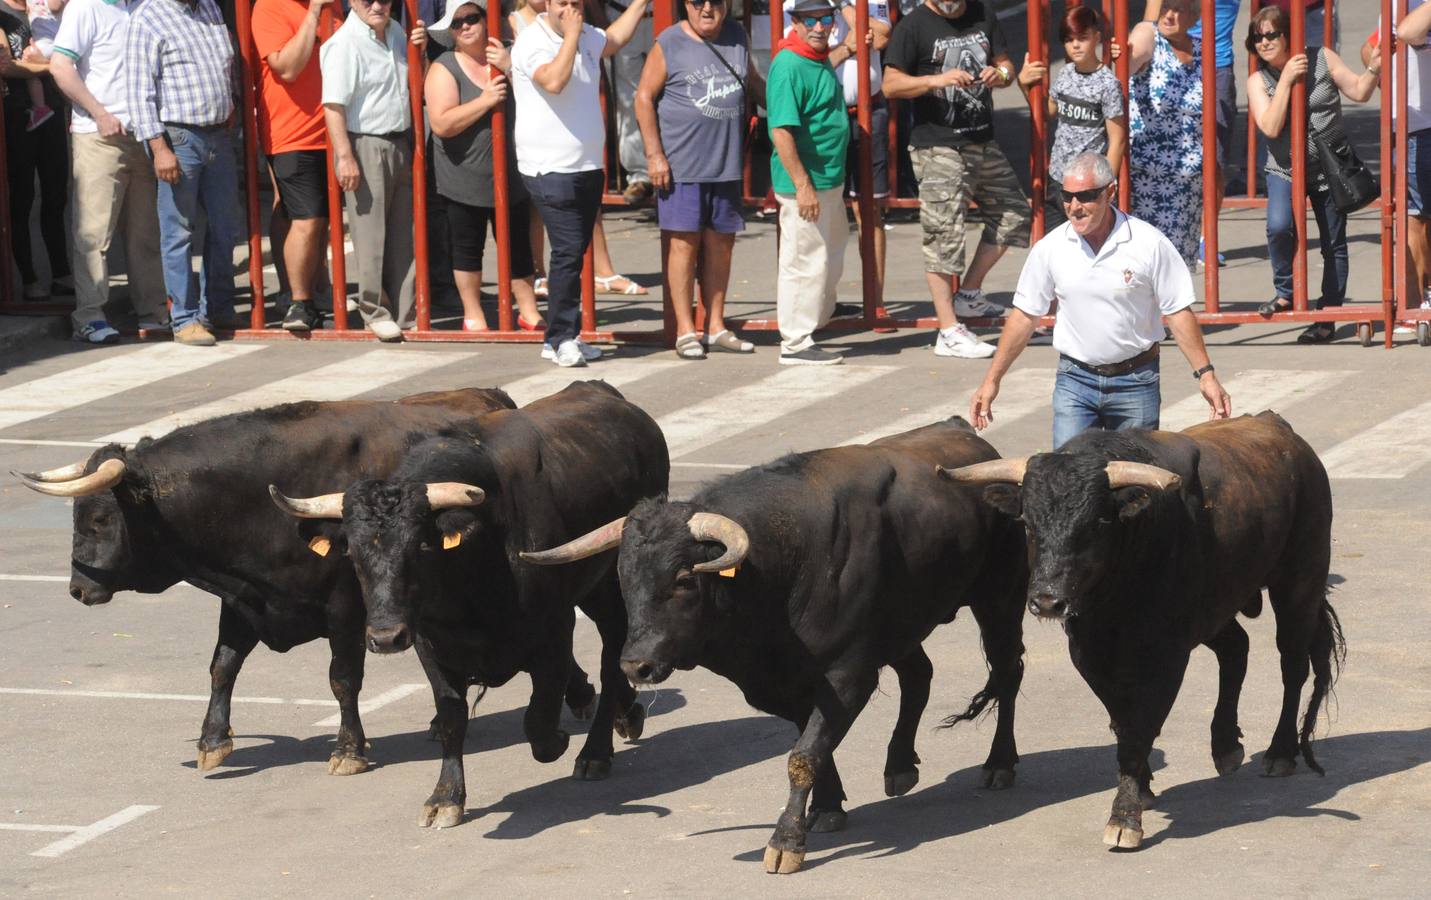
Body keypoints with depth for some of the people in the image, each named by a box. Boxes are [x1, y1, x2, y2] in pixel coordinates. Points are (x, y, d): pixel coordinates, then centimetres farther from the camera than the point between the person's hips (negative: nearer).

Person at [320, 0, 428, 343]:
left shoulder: (396, 33, 10)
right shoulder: (343, 44, -15)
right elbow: (334, 105, -20)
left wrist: (420, 49, 4)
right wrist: (344, 157, -25)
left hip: (401, 144, 8)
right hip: (366, 146, -8)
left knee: (404, 234, 11)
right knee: (371, 236, -1)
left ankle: (407, 313, 18)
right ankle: (375, 312, 11)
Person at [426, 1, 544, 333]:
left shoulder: (505, 56, 5)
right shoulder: (444, 69, -7)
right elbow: (442, 124, -19)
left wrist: (511, 68, -19)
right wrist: (485, 101, -23)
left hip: (510, 175, 3)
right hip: (465, 179, -3)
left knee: (518, 246, 10)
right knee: (468, 248, 8)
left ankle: (528, 308, 22)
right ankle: (472, 314, 21)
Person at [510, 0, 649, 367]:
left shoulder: (586, 36, 11)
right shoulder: (533, 41, -13)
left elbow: (613, 40, 34)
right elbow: (554, 81, -31)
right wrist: (571, 34, -24)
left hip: (588, 168, 8)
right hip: (552, 170, -8)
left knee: (575, 252, 11)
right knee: (568, 250, -14)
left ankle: (559, 340, 17)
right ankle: (563, 338, -9)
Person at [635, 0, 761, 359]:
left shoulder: (737, 37, 9)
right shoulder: (669, 44, -6)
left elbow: (753, 80, 26)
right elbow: (644, 97, -5)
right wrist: (654, 154, -10)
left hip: (727, 165, 5)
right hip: (682, 165, -5)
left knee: (720, 244, 10)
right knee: (684, 242, -3)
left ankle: (715, 326, 19)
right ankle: (685, 330, 3)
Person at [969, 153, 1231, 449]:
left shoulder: (1149, 244, -9)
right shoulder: (1051, 248, -2)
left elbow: (1178, 313, -3)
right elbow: (1025, 315, 6)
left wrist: (1205, 374, -8)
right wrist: (991, 380, 6)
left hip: (1135, 382, -1)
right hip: (1075, 379, 1)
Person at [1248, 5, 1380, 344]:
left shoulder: (1322, 59, -5)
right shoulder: (1259, 81, -4)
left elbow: (1359, 91, -1)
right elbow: (1270, 127, -18)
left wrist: (1377, 64, -18)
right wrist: (1287, 80, -22)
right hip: (1285, 169, 0)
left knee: (1334, 243, 6)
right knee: (1279, 227, -26)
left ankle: (1327, 319, 19)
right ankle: (1285, 293, -3)